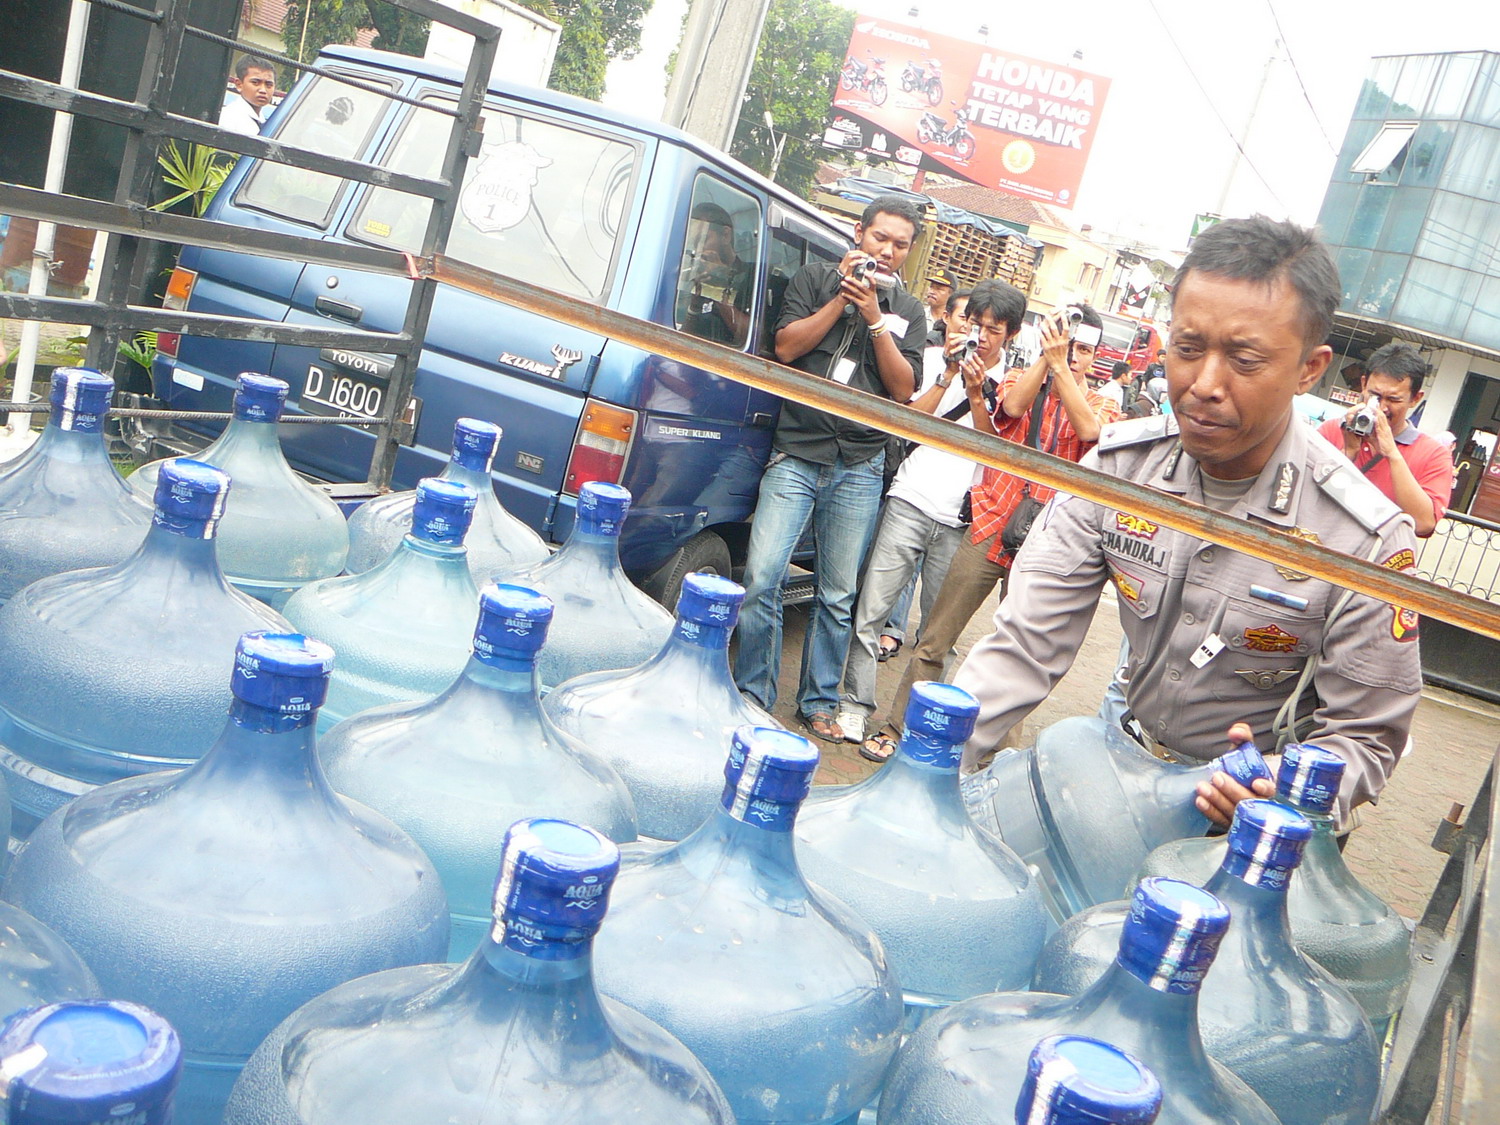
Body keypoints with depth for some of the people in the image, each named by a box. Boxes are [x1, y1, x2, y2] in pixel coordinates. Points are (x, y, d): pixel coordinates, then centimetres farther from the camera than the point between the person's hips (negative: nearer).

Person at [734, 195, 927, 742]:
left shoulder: (908, 311, 13)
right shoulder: (816, 278, 8)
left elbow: (903, 389, 1)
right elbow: (786, 346, -4)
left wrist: (874, 318, -9)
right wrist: (842, 298, -10)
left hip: (859, 468, 2)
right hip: (796, 454, -2)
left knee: (838, 595, 5)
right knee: (762, 578, -11)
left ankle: (818, 702, 18)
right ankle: (752, 695, 2)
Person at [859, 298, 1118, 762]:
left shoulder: (1102, 406, 10)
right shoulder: (1017, 381, 11)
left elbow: (1089, 430, -15)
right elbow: (1011, 407, -13)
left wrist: (1060, 366, -16)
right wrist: (1046, 356, -14)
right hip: (990, 528, 0)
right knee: (935, 641, 1)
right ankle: (895, 731, 10)